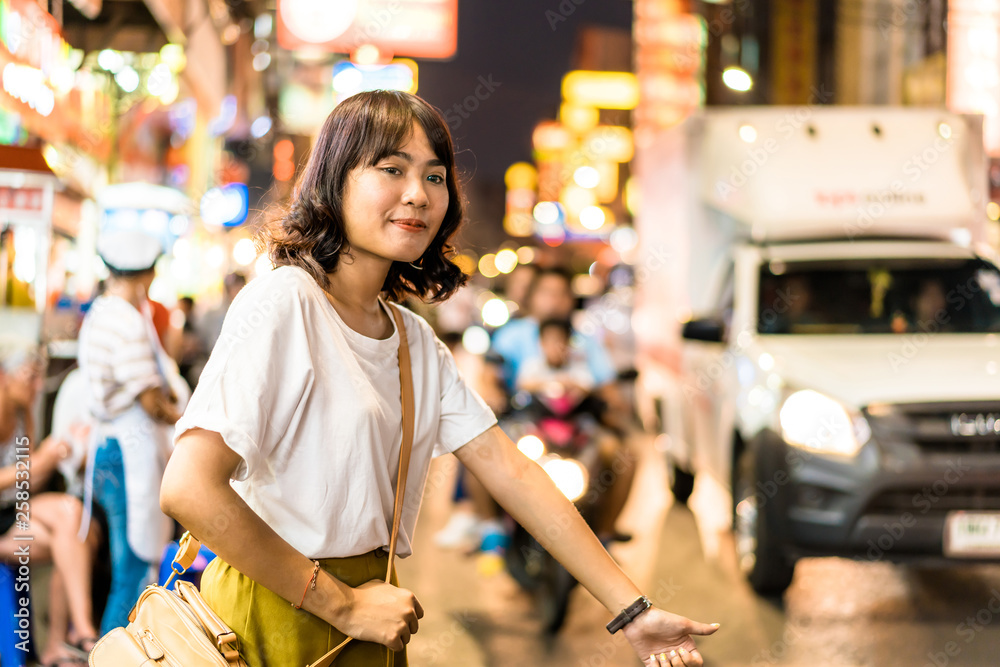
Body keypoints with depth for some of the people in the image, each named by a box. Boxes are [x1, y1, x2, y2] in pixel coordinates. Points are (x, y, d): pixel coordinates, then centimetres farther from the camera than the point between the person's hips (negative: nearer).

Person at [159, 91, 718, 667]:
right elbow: (188, 488, -24)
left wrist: (634, 610, -1)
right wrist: (342, 604, -18)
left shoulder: (418, 342, 8)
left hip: (369, 621, 7)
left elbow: (511, 472, 5)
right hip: (278, 618, -7)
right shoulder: (283, 303, -16)